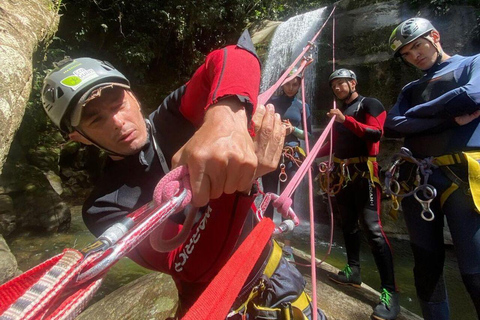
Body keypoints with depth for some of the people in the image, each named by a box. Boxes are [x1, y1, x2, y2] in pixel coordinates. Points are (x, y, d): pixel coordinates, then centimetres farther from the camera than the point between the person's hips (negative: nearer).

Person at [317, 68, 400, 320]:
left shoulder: (370, 104, -2)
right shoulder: (338, 111, 20)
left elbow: (375, 134, -16)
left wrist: (346, 120, -24)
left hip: (364, 172, -8)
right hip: (342, 173, 8)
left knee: (372, 228, -14)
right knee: (348, 224, 12)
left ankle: (390, 293, -9)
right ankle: (353, 271, 25)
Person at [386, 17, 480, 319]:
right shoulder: (412, 89, 22)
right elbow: (392, 125, 3)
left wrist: (416, 113, -2)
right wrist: (449, 117, -6)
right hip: (416, 179, 5)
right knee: (427, 264, 11)